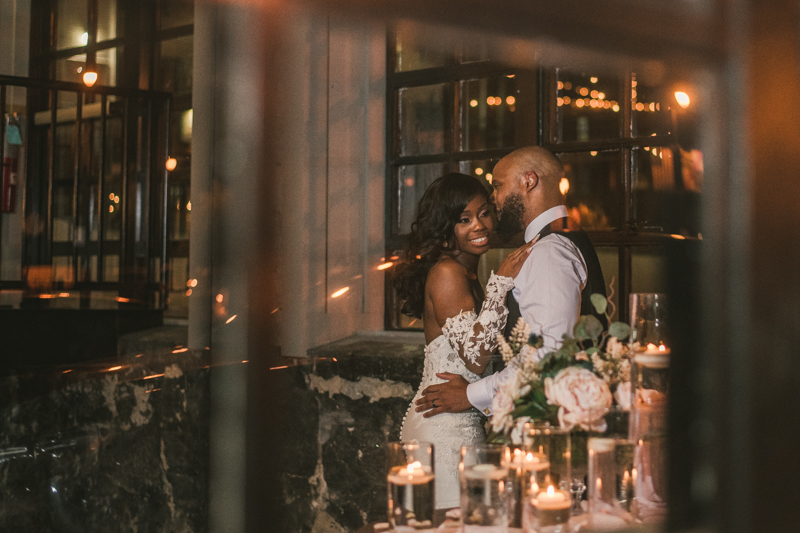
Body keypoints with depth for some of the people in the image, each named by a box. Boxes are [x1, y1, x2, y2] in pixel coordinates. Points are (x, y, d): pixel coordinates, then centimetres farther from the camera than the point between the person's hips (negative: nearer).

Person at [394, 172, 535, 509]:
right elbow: (475, 358, -19)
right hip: (444, 428, -9)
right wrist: (501, 283, -19)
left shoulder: (467, 273, 16)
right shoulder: (447, 273, -13)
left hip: (465, 425, 9)